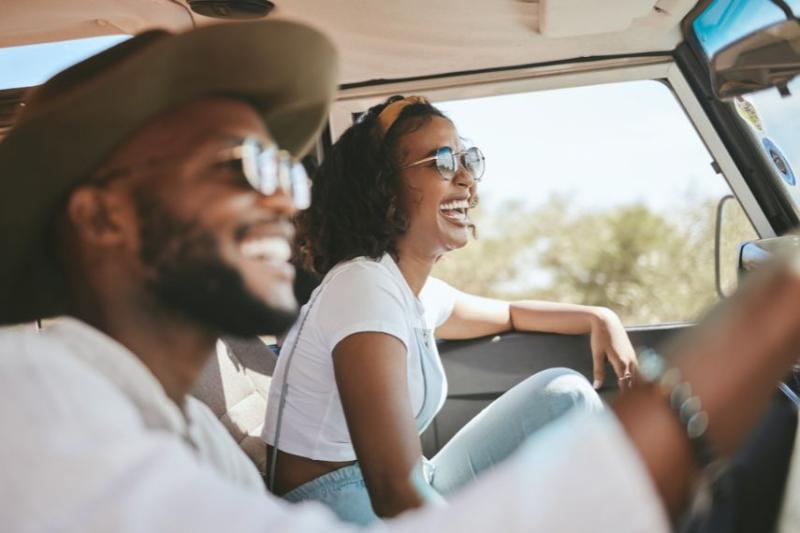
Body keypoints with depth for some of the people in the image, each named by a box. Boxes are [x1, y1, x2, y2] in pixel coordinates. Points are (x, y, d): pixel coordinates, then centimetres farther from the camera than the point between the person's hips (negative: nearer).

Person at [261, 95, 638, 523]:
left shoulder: (421, 292, 6)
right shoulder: (365, 288, -22)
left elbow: (509, 314, 29)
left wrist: (598, 318, 13)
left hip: (415, 496, 9)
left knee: (564, 391, 3)